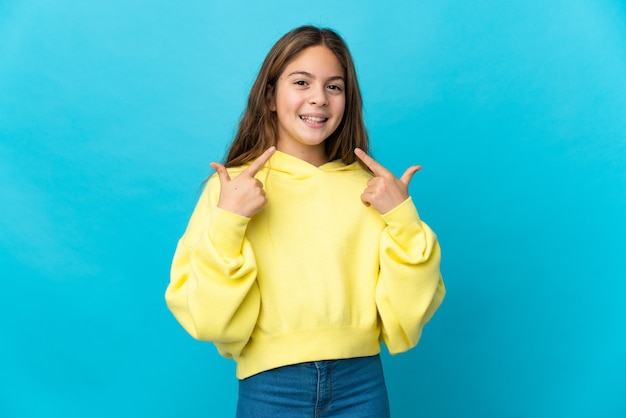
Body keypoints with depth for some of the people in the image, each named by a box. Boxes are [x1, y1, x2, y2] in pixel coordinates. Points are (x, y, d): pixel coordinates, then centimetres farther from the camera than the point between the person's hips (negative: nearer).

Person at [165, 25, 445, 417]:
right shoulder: (231, 187, -4)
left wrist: (404, 220, -12)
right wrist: (227, 222, -19)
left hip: (361, 384, 2)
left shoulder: (369, 189, -1)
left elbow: (409, 314, -2)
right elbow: (206, 319, -9)